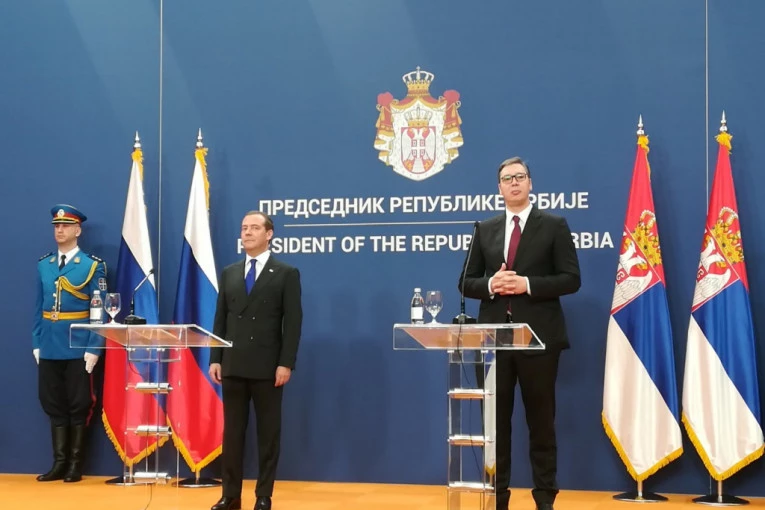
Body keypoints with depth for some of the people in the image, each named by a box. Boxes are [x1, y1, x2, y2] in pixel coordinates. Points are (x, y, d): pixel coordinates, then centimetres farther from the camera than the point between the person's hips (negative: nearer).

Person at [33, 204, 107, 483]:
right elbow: (39, 307, 11)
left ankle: (75, 464, 12)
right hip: (49, 348, 4)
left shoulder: (93, 265, -2)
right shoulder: (43, 264, 10)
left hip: (78, 348, -4)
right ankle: (59, 463, 16)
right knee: (54, 406, 8)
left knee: (78, 407, 3)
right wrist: (36, 343, 5)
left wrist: (94, 348, -12)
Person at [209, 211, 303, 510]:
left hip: (268, 367, -4)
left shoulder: (286, 274, 0)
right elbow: (220, 319, 11)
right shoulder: (229, 273, 13)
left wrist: (286, 363, -13)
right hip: (233, 366, 4)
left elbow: (293, 322, -6)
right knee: (232, 432, 6)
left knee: (268, 433, 3)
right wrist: (215, 359, 3)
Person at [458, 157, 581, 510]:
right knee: (495, 420, 7)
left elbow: (571, 279, -5)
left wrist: (528, 284, -16)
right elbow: (467, 283, 10)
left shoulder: (554, 226, 2)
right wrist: (490, 285, -11)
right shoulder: (485, 230, 12)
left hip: (538, 336, -3)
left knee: (541, 420, 4)